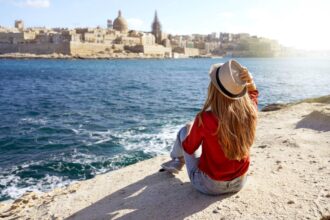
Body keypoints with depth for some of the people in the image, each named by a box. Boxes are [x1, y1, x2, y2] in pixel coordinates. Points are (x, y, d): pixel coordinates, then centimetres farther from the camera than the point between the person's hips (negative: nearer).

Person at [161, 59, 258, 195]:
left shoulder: (205, 119, -30)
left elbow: (189, 148, -9)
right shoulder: (249, 113, -18)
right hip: (239, 182, 4)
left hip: (210, 186, -4)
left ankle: (177, 162, 44)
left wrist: (192, 128, 7)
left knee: (185, 130, 15)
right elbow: (253, 93, 8)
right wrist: (250, 81, -11)